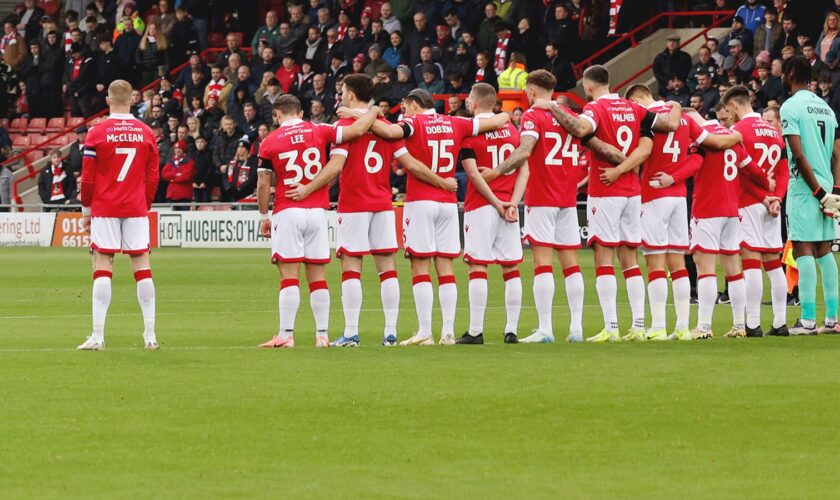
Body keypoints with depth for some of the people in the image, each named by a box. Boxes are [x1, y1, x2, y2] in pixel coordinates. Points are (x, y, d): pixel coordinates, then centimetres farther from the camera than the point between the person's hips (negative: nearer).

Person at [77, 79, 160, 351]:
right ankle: (150, 335, 1)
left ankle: (98, 336, -8)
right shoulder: (146, 133, 4)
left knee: (102, 268, -2)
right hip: (136, 207, 2)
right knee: (142, 267, 4)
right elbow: (153, 177, 7)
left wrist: (86, 210, 7)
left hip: (104, 209, -2)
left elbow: (87, 178, -3)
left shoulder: (97, 132, -5)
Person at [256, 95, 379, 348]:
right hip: (317, 211, 2)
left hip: (287, 212, -2)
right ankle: (322, 335, 7)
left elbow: (263, 184, 0)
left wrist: (264, 217, 9)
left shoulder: (269, 143, -1)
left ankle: (286, 334, -8)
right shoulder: (319, 132, 2)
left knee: (289, 277, -4)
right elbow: (357, 130, -3)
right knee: (318, 277, 7)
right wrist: (373, 111, 16)